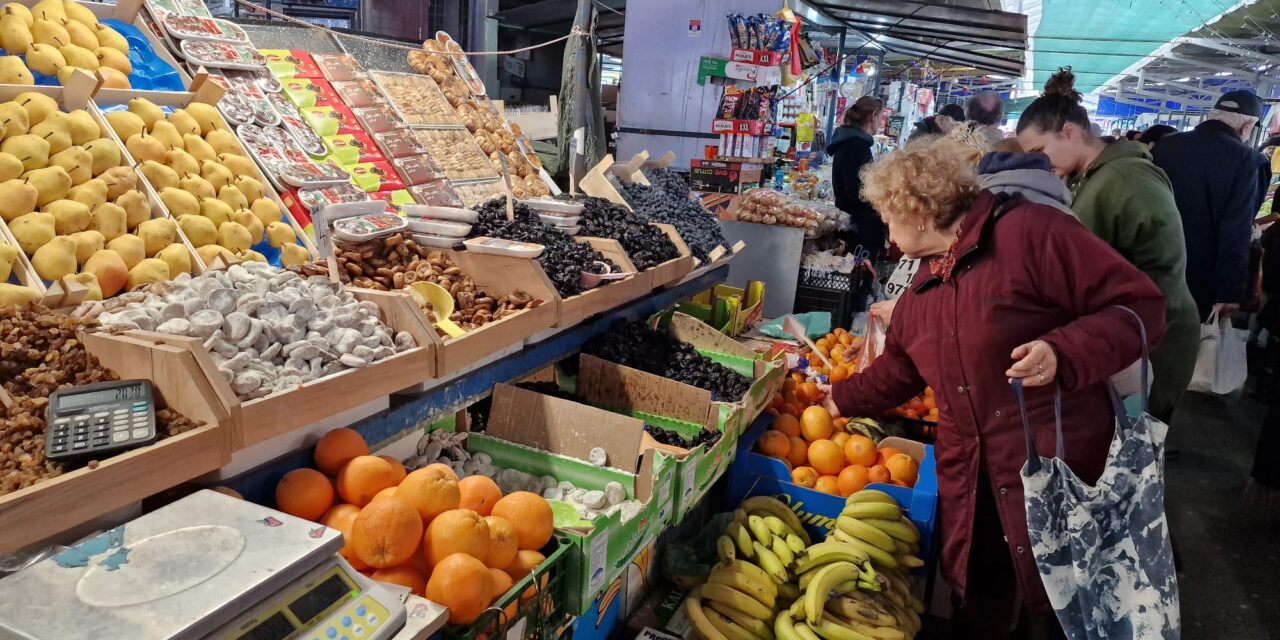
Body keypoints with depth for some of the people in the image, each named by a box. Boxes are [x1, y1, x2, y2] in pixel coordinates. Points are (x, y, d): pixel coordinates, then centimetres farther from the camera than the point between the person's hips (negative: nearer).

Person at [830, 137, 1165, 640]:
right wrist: (842, 399, 28)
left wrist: (1064, 353, -30)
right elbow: (900, 366, 24)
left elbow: (1140, 305, -17)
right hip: (969, 479, 7)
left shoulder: (1027, 230, -14)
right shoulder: (924, 283, 11)